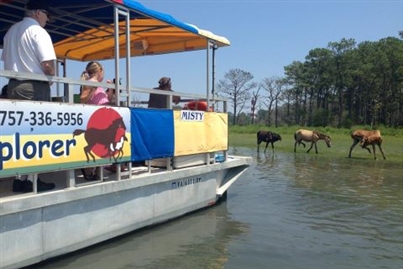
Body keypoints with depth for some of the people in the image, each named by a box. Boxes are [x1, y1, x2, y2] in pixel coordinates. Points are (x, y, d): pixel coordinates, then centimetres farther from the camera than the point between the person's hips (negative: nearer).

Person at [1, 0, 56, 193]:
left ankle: (19, 179, 14)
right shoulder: (38, 31, -8)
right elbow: (47, 64, -18)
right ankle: (31, 180, 0)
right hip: (34, 87, -8)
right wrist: (51, 77, 0)